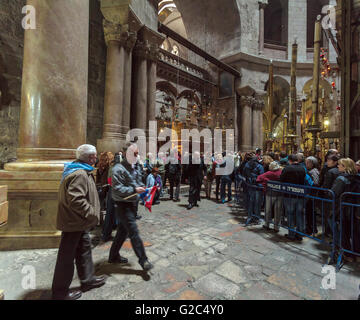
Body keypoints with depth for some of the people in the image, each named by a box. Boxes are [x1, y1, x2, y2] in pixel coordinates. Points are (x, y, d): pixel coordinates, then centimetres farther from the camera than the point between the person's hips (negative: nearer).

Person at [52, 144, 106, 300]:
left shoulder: (82, 171, 10)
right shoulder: (79, 174, -25)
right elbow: (76, 200, -33)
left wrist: (92, 213, 17)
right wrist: (92, 214, -24)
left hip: (78, 222, 11)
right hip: (74, 223, -11)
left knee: (84, 249, 22)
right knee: (67, 258, 6)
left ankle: (88, 279, 40)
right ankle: (60, 293, 26)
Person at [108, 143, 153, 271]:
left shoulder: (135, 168, 12)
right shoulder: (118, 169, -16)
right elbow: (118, 189, -22)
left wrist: (142, 188, 2)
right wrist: (134, 190, -29)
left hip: (132, 204, 9)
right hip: (123, 205, -9)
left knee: (123, 231, 19)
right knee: (134, 232, -4)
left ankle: (113, 256, 37)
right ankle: (143, 260, 9)